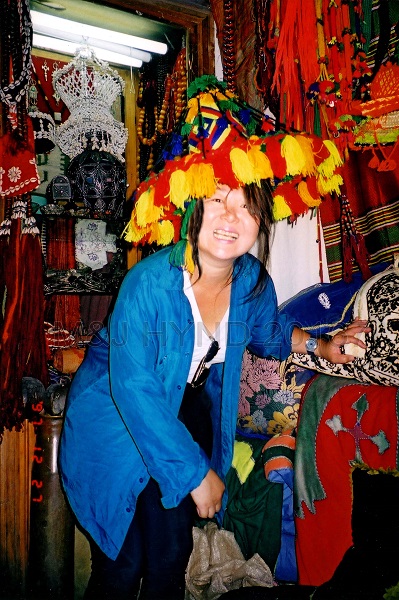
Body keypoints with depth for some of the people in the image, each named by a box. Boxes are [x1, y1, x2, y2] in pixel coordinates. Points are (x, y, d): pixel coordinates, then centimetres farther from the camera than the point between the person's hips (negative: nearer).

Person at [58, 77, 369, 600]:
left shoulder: (252, 280, -11)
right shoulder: (151, 282, -30)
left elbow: (269, 332, 13)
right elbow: (134, 388, -28)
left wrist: (322, 347, 0)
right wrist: (196, 471, -21)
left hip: (190, 408, 5)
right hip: (118, 420, -4)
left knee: (171, 554, 13)